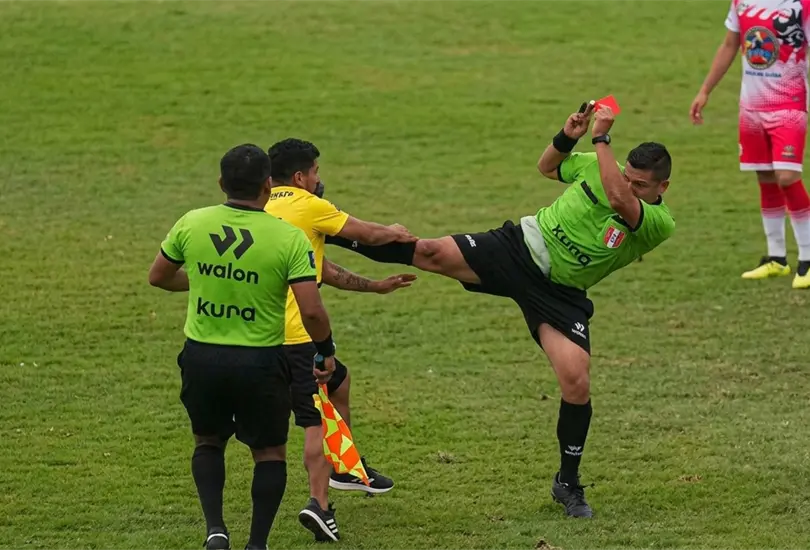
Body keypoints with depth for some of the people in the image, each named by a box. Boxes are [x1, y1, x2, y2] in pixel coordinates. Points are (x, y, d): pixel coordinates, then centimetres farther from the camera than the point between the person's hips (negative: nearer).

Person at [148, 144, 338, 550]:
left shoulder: (191, 224, -5)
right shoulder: (289, 238, -13)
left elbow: (158, 277, 10)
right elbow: (311, 310, -17)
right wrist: (325, 351, 1)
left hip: (201, 356, 2)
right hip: (260, 361, -2)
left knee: (208, 442, 23)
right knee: (269, 452, 17)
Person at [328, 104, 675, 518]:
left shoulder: (659, 224, -16)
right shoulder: (599, 166, -3)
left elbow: (619, 199, -37)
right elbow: (547, 167, 16)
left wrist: (601, 139, -32)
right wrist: (567, 138, -5)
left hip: (559, 294, -2)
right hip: (518, 248, 2)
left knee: (576, 382, -13)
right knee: (433, 253, -18)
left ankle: (568, 484, 9)